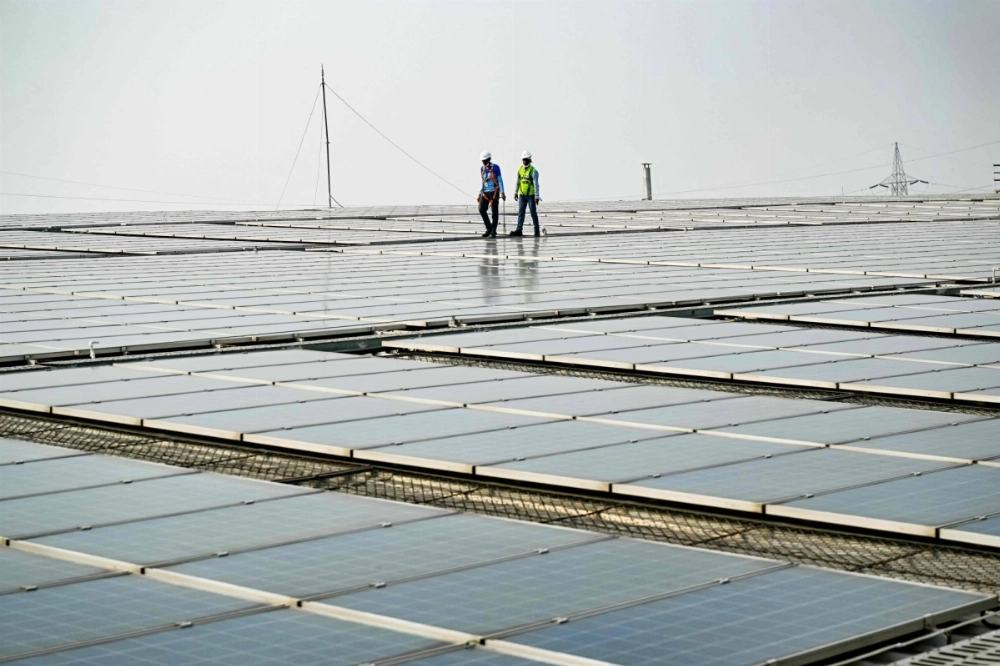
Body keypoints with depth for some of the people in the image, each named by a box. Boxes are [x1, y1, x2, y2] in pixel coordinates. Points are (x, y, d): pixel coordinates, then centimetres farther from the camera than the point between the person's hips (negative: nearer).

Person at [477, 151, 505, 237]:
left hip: (494, 192, -5)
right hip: (485, 193, 5)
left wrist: (502, 193, -9)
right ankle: (489, 228, 4)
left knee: (495, 211, -1)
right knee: (481, 209, -9)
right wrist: (479, 194, 15)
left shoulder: (495, 167, -4)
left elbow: (500, 180, -4)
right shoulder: (482, 169, 12)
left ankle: (493, 231, 6)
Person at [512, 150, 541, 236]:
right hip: (522, 194, 5)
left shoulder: (533, 171, -12)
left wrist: (537, 196, -19)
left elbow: (536, 184, -15)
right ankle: (519, 230, -3)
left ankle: (537, 230, 12)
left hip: (531, 195, -5)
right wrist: (516, 192, 18)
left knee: (533, 212, 2)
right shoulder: (520, 169, 6)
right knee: (520, 212, 0)